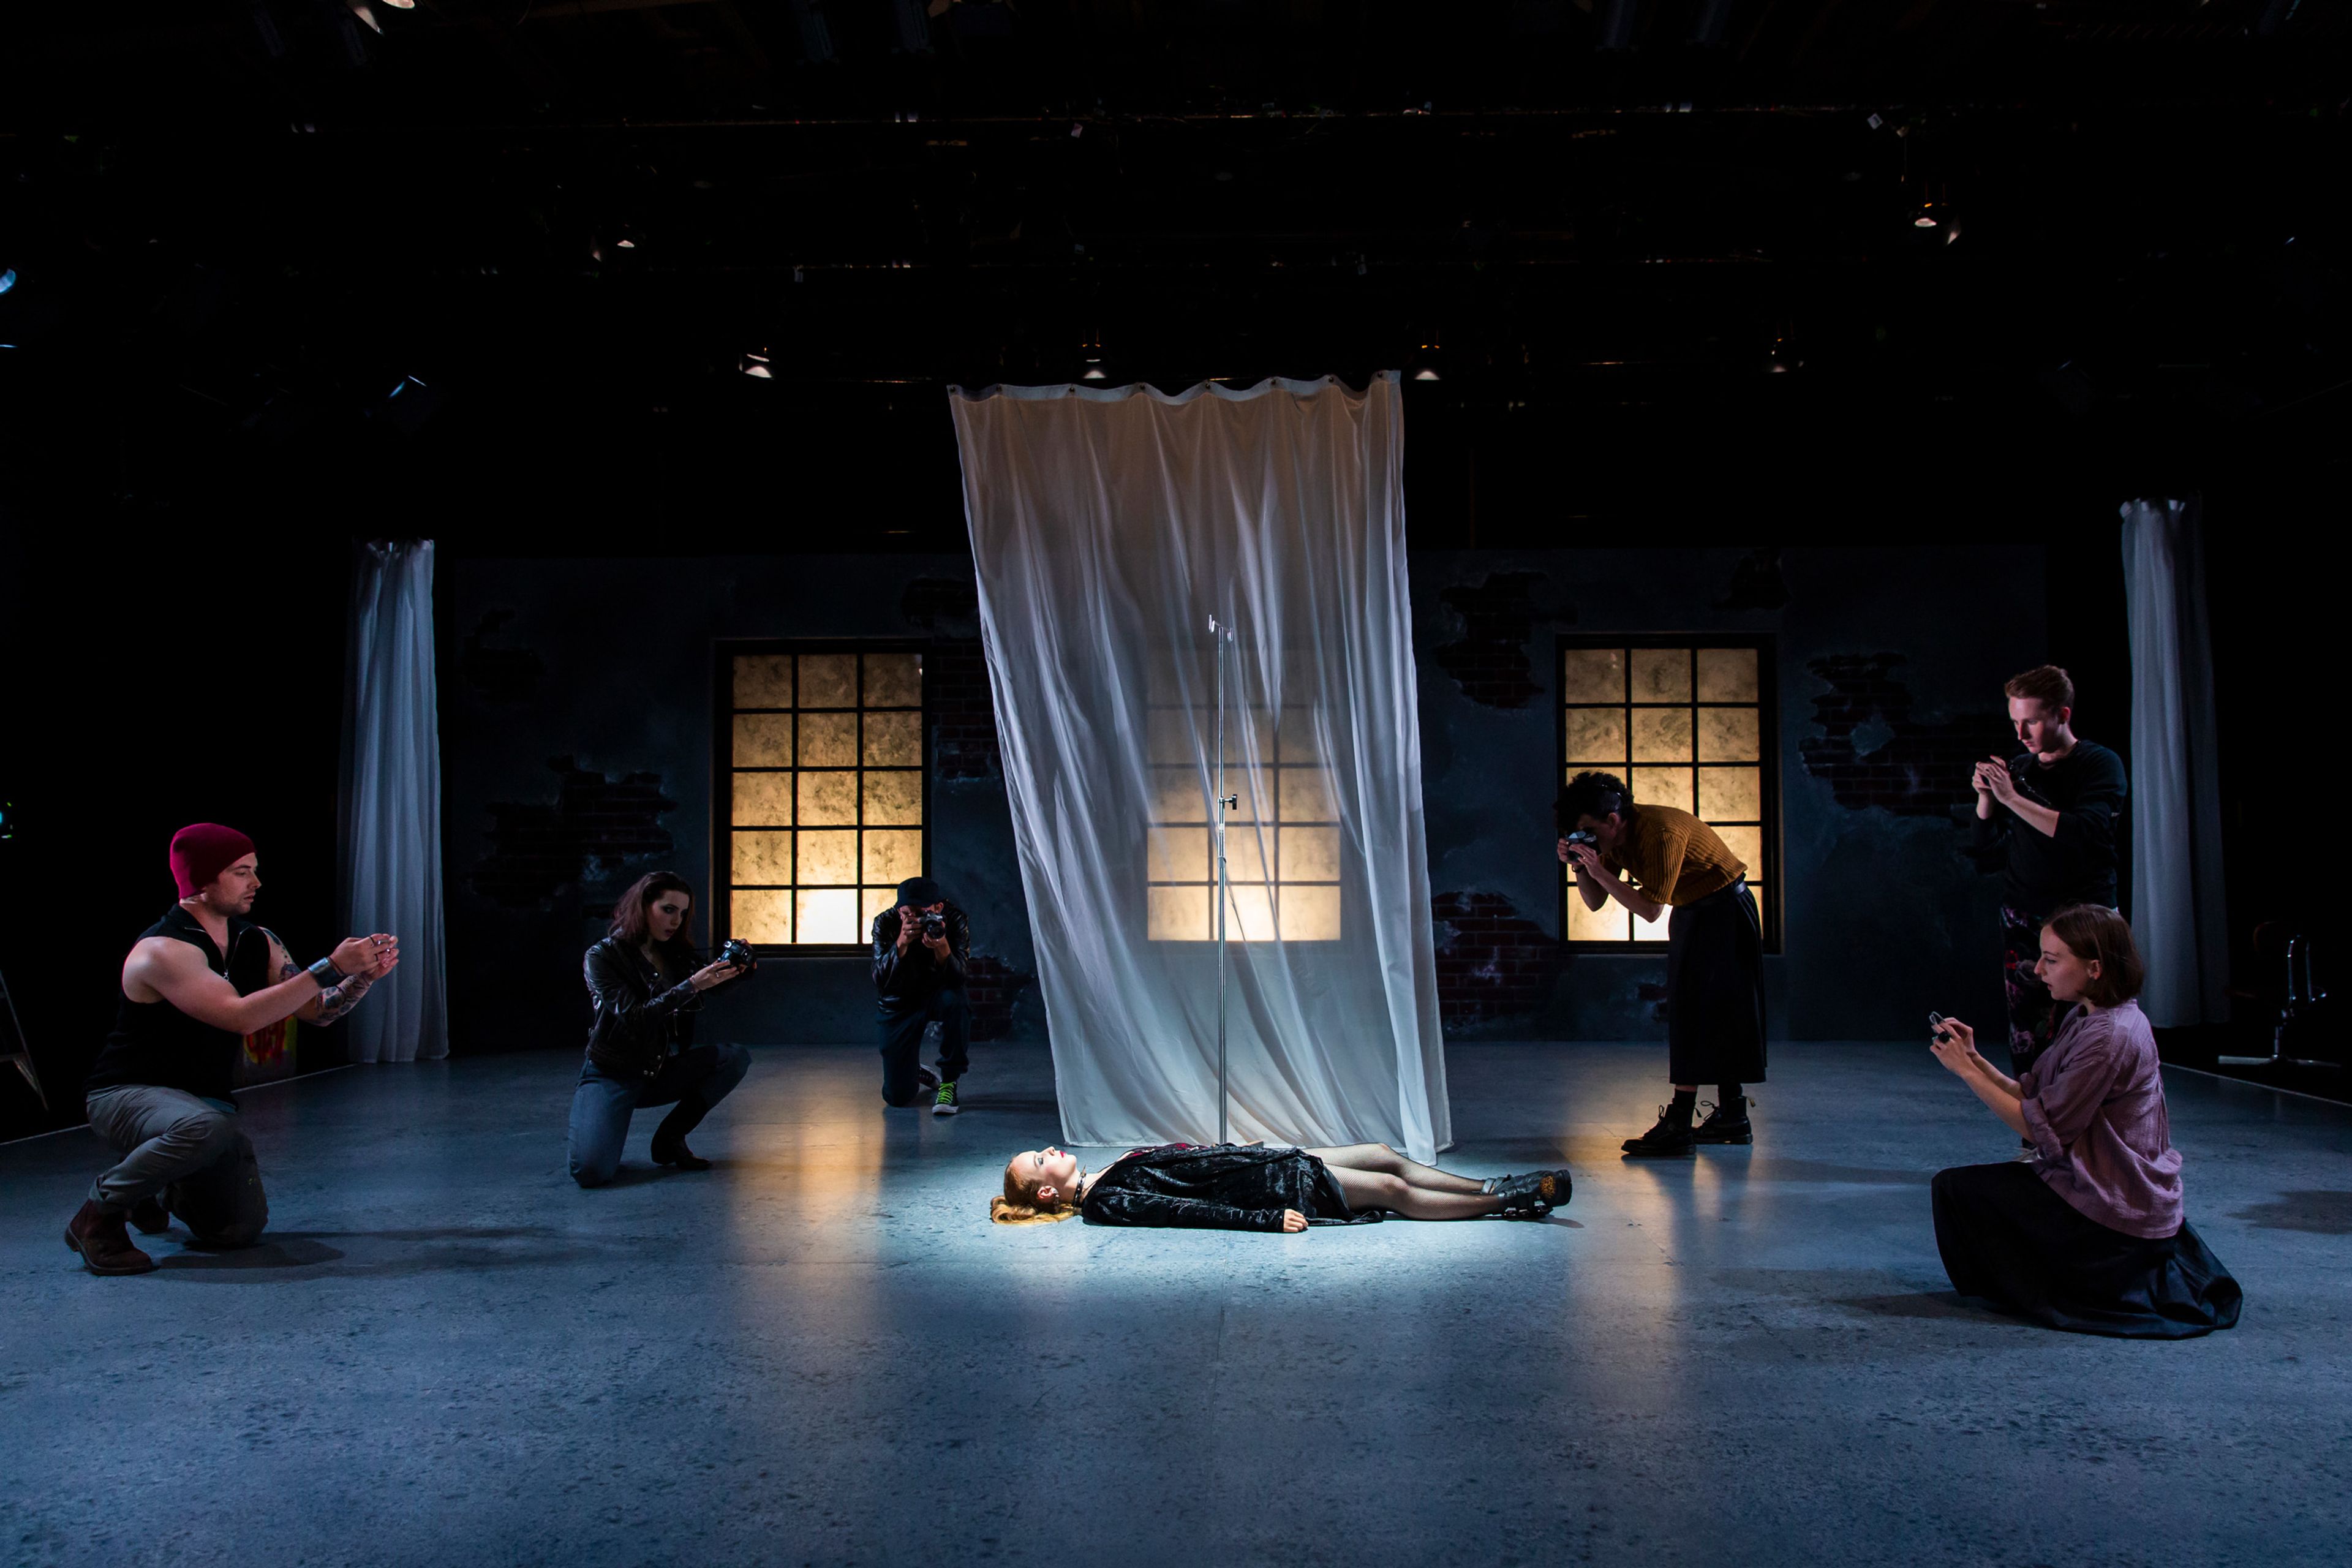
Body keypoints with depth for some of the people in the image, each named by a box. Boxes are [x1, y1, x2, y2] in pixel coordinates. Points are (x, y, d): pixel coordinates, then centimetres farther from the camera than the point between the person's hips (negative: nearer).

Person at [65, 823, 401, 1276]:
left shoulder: (257, 942, 2)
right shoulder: (163, 950, -22)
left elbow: (316, 1010, 1)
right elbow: (240, 1016, -33)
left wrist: (364, 976, -18)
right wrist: (331, 967, -34)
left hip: (205, 1098, 7)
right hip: (127, 1095, -7)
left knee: (241, 1228, -6)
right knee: (210, 1128, -40)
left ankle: (158, 1188, 26)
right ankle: (99, 1213, -13)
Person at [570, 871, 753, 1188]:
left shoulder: (676, 955, 5)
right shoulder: (602, 957, -12)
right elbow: (636, 1018, -24)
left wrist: (723, 978, -14)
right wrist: (692, 986, -31)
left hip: (661, 1072, 5)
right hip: (612, 1075, -5)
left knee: (736, 1058, -17)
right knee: (591, 1171, -27)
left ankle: (670, 1137, -6)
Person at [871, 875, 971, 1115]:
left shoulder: (956, 922, -20)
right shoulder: (885, 924, -20)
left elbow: (957, 980, -30)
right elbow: (881, 981, -29)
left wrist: (942, 949, -49)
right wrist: (901, 944, -44)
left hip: (937, 994, 0)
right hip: (897, 1005, 0)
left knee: (954, 1000, -40)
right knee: (897, 1096, -8)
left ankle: (949, 1082, -21)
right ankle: (916, 1074, 32)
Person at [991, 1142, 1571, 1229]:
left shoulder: (1109, 1176, 12)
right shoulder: (1105, 1204, -15)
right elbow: (1190, 1211, -22)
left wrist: (1246, 1151, 20)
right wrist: (1268, 1220, -27)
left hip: (1267, 1162, 9)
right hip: (1268, 1189, -9)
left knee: (1388, 1157, 7)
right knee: (1392, 1191, -7)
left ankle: (1492, 1189, 16)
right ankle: (1512, 1204, 3)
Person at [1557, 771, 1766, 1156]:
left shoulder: (1662, 833, -29)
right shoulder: (1613, 839, -3)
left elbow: (1650, 909, -30)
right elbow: (1595, 902, 0)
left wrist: (1600, 871, -32)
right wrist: (1580, 867, -17)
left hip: (1724, 910, -9)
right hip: (1692, 913, 9)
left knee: (1694, 1012, -14)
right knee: (1712, 1013, 12)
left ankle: (1678, 1126, -16)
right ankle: (1733, 1117, 20)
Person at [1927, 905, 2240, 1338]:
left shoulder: (2109, 1037, -23)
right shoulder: (2087, 1019, 8)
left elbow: (2039, 1128, -19)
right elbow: (2031, 1096, 7)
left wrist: (1966, 1071, -15)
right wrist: (1974, 1059, -4)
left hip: (2113, 1208, -10)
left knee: (1955, 1186, -7)